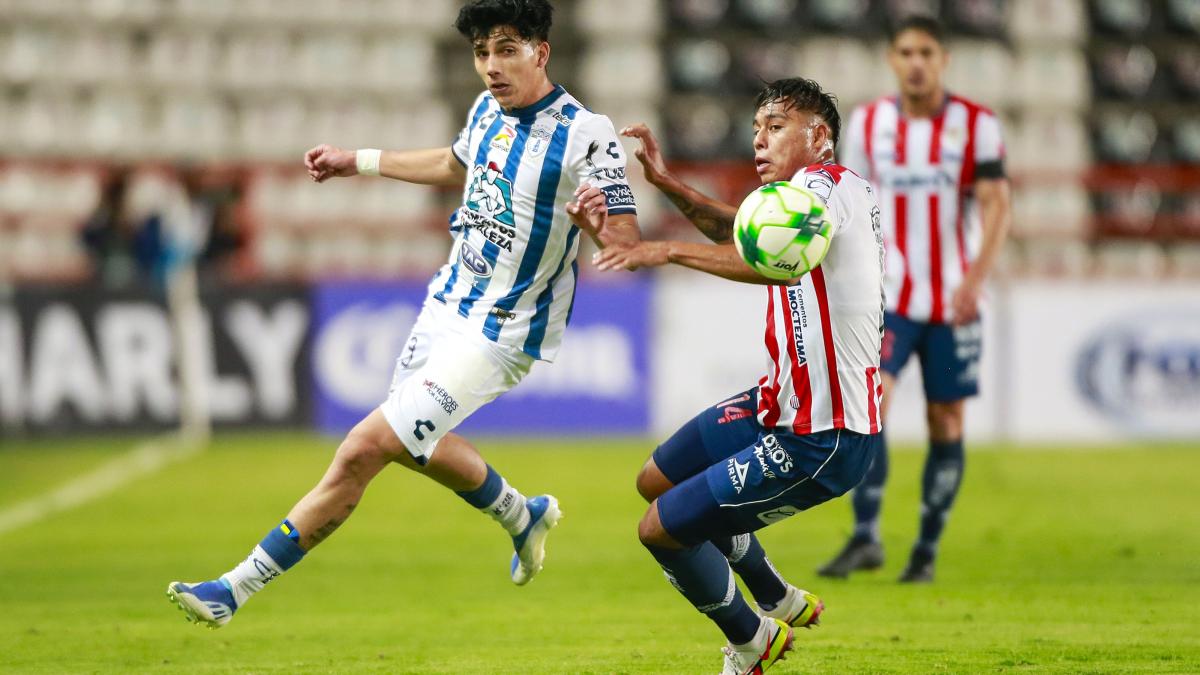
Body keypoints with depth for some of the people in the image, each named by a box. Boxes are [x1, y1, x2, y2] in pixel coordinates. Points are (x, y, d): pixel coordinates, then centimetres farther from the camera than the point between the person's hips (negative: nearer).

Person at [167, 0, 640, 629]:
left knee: (365, 448, -14)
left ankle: (239, 586, -8)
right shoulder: (487, 110, 2)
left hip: (497, 335, -8)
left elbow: (629, 244, -20)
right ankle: (522, 516, 52)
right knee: (414, 445, 26)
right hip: (448, 302, 8)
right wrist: (358, 162, 29)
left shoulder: (586, 135, -20)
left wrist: (598, 223, -43)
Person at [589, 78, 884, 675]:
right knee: (657, 482, 23)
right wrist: (665, 182, 16)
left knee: (661, 529, -5)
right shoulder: (805, 195, 11)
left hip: (821, 440, -10)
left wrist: (671, 250, -42)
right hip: (781, 404, 10)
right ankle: (781, 602, 34)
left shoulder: (826, 184, -19)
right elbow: (740, 232, 30)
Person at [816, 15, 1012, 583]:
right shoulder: (868, 123, 5)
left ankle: (926, 551, 13)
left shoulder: (976, 124, -2)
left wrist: (976, 277, -23)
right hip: (888, 297, 1)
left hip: (953, 301, -1)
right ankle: (865, 537, -20)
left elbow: (996, 205, -9)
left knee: (946, 424, 3)